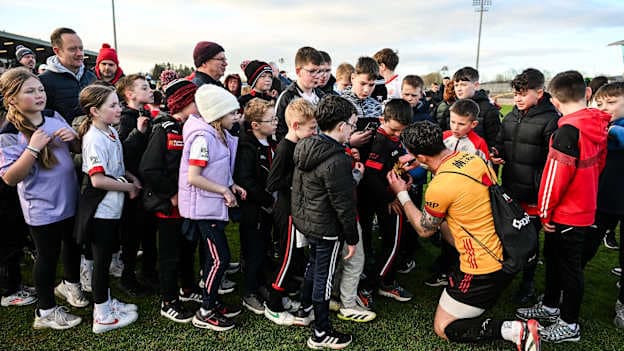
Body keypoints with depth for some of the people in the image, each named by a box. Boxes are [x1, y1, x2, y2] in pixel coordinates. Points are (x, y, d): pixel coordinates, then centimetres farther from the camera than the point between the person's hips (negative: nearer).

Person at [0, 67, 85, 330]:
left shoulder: (55, 117, -1)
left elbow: (78, 150, 11)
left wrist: (74, 138, -12)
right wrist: (33, 148, -29)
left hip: (70, 200, 6)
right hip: (42, 208, -6)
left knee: (73, 244, 22)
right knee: (48, 256, 8)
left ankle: (69, 283, 49)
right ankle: (46, 311, 27)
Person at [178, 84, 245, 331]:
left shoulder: (220, 135, 9)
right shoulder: (203, 137, -19)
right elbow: (193, 177, -24)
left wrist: (231, 186, 3)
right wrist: (224, 191, -18)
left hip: (214, 205, 9)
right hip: (203, 207, -9)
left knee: (214, 257, 16)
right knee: (220, 258, -5)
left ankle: (211, 302, 31)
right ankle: (204, 313, 10)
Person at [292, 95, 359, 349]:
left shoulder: (305, 148, 1)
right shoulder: (337, 160, -25)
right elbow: (343, 204, -22)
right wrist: (352, 238, -11)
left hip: (305, 220, 9)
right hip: (327, 228, -9)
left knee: (313, 266, 26)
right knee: (324, 277, 5)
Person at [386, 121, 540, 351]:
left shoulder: (439, 186, -24)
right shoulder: (472, 158, -1)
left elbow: (424, 230, -5)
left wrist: (402, 194, 5)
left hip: (484, 270, -8)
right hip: (507, 255, 8)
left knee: (443, 328, 10)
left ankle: (514, 331, -8)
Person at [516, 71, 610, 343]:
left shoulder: (569, 131, -24)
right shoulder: (598, 126, 2)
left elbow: (555, 175, -23)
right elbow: (598, 165, 13)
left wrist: (545, 212, -12)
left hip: (565, 215, -8)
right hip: (585, 210, 8)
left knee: (569, 267, 6)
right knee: (553, 257, 22)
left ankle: (569, 325, 23)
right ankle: (550, 306, 38)